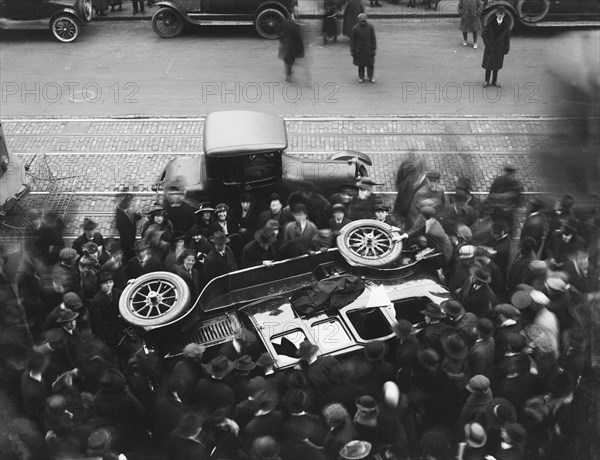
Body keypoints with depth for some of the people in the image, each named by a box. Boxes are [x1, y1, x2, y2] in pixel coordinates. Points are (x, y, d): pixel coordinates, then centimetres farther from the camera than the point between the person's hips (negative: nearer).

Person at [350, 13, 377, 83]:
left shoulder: (370, 27, -6)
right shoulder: (355, 28, -8)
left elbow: (373, 39, -1)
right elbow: (352, 40, -2)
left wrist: (373, 49, -3)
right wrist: (352, 51, -4)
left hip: (368, 50, 1)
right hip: (359, 50, -1)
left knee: (370, 64, 7)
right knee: (361, 65, 9)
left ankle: (371, 77, 23)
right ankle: (361, 77, 24)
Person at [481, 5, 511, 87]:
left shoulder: (506, 25, -5)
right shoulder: (491, 23, -10)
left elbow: (507, 37, 2)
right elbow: (484, 34, -4)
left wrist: (506, 48, 2)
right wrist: (487, 44, -9)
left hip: (500, 48, 1)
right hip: (490, 47, -1)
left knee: (496, 65, 12)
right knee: (488, 65, 7)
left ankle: (494, 81, 25)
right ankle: (487, 81, 21)